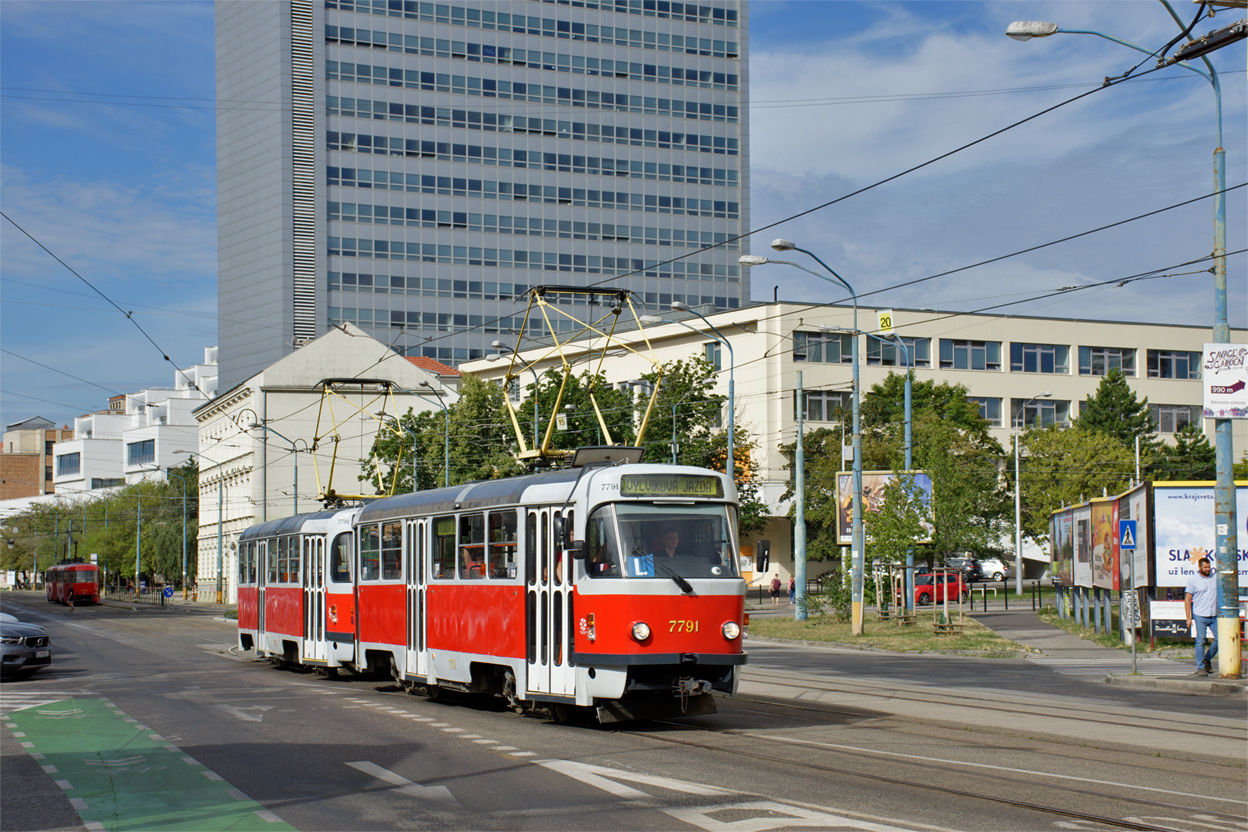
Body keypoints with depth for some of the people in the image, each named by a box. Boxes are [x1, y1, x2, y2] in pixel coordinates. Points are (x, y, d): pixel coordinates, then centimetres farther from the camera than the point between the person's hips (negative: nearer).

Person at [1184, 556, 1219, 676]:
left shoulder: (1215, 577, 10)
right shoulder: (1193, 580, 0)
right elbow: (1187, 599, 2)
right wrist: (1188, 618, -4)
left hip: (1214, 615, 4)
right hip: (1200, 616, -4)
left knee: (1219, 639, 1)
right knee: (1200, 641, -6)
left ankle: (1207, 659, 24)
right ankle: (1200, 668, -2)